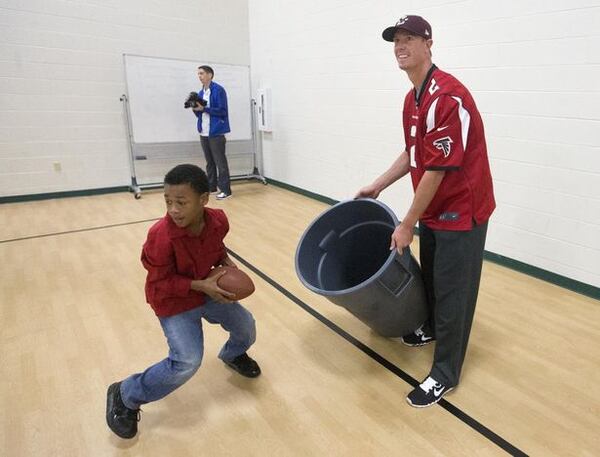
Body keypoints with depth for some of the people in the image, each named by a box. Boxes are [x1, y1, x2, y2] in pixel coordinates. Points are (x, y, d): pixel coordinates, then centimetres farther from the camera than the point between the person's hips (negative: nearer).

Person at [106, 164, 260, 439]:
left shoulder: (218, 221, -18)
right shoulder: (161, 236, -33)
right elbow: (162, 283, -22)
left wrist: (225, 261, -13)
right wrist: (201, 286, -30)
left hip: (209, 288, 6)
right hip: (173, 302, -5)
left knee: (246, 327, 10)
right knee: (187, 363, -17)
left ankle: (233, 355, 48)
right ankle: (125, 397, 7)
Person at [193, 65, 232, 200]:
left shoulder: (218, 90, -8)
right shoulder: (200, 93, 14)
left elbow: (222, 111, -14)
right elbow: (200, 114, 17)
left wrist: (204, 108, -18)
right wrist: (195, 109, -4)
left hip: (216, 132, -7)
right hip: (204, 133, 7)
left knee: (220, 162, -4)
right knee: (209, 162, 13)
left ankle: (225, 190, 0)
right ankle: (211, 187, 21)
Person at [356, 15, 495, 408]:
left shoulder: (447, 96, -23)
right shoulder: (412, 99, 8)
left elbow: (437, 169, -25)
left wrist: (407, 225, -20)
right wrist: (378, 186, 15)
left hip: (461, 209, -9)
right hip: (433, 208, 9)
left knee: (452, 290, 0)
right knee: (430, 276, 22)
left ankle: (445, 374, 15)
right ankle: (433, 328, 47)